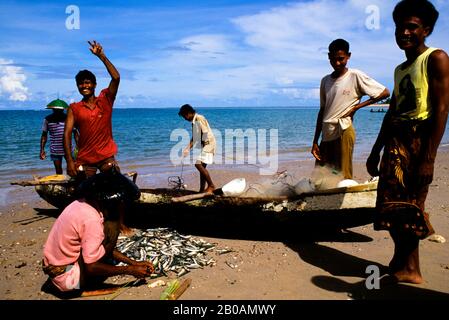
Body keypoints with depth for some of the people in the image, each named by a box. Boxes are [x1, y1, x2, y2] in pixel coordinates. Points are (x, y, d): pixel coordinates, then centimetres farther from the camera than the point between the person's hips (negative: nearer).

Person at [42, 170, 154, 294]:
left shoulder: (82, 204, 2)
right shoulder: (92, 219, -26)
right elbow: (91, 268, -24)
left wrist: (134, 263, 6)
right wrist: (130, 270, -14)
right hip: (67, 278, -9)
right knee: (111, 228, -15)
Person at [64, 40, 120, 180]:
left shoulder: (105, 100, 3)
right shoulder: (74, 109, 3)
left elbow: (116, 78, -11)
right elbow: (67, 134, -4)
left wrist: (101, 56, -14)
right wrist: (69, 161, -14)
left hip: (106, 157, -1)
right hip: (84, 160, 1)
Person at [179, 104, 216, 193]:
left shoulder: (200, 119, -13)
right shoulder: (194, 122, 15)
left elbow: (205, 133, -17)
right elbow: (194, 138, 16)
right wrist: (188, 149, 10)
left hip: (208, 144, -10)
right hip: (202, 146, 10)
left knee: (198, 164, -18)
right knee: (201, 166, 7)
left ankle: (211, 186, -9)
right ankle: (202, 190, 11)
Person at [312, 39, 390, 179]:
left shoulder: (355, 76, -2)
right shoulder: (325, 81, 12)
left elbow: (385, 92, -2)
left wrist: (357, 106, -7)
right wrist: (315, 142, 11)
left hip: (343, 132, -5)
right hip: (326, 136, 6)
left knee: (343, 177, -5)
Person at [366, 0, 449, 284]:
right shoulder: (401, 69, 20)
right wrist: (376, 151, 21)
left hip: (419, 140, -7)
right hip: (395, 140, 8)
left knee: (409, 206, -3)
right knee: (391, 205, 6)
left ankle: (409, 268, 12)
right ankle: (402, 262, 19)